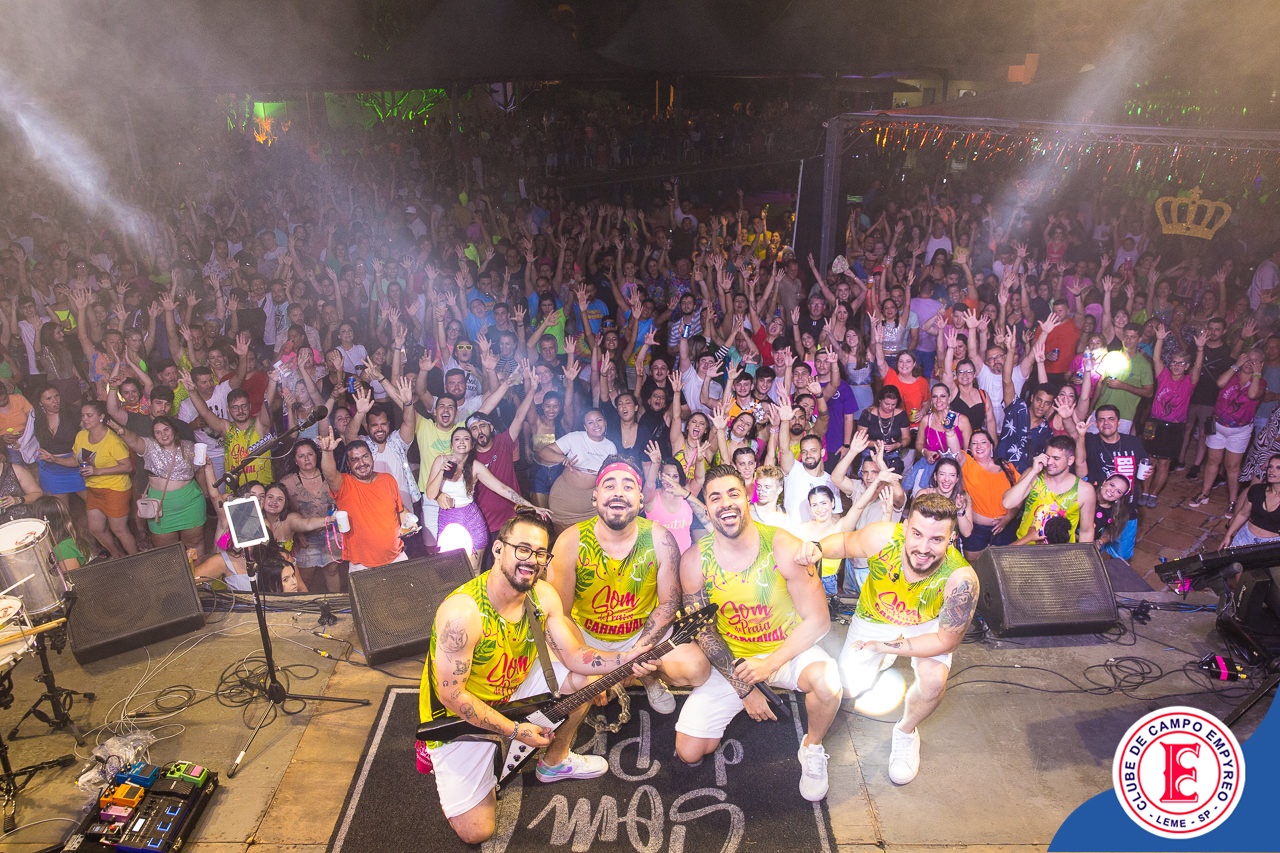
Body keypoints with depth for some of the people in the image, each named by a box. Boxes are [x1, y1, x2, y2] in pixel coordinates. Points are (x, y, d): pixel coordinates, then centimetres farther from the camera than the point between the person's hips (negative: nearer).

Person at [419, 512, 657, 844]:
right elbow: (451, 694, -26)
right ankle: (441, 758, 17)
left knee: (586, 677, -4)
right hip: (460, 715, -6)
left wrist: (624, 659, -23)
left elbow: (574, 657, -6)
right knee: (476, 831, -9)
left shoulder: (543, 596, -12)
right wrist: (514, 731, -20)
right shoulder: (463, 612, -34)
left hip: (512, 690, 6)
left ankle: (555, 761, 18)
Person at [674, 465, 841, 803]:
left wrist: (770, 663, -24)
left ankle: (812, 749, -2)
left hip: (787, 649, -2)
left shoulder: (782, 547, -19)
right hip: (730, 659, 2)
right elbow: (703, 632, -5)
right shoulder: (695, 560, -13)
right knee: (688, 753, -4)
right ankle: (736, 707, 27)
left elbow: (818, 620, -15)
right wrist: (743, 688, -11)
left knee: (826, 680, -35)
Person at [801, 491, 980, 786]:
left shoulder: (961, 578, -37)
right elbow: (845, 542, -10)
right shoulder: (881, 537, -35)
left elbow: (946, 640, -24)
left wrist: (884, 645, -26)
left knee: (934, 680, -28)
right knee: (848, 689, -3)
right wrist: (818, 547, -32)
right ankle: (881, 662, 34)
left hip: (927, 626, -1)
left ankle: (906, 732, 6)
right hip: (874, 618, 2)